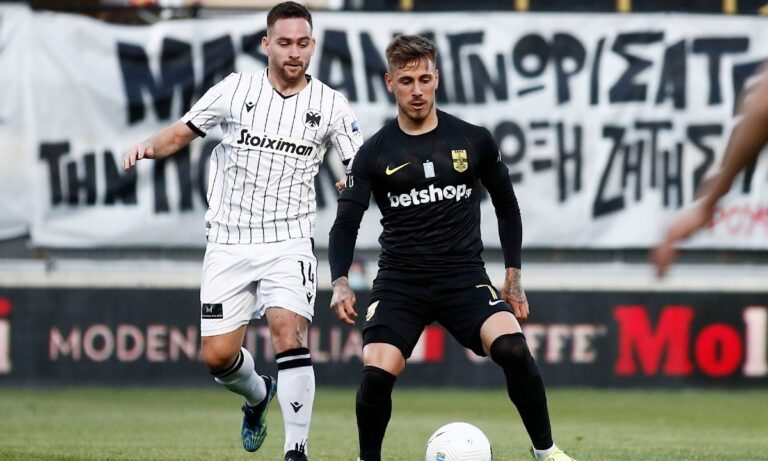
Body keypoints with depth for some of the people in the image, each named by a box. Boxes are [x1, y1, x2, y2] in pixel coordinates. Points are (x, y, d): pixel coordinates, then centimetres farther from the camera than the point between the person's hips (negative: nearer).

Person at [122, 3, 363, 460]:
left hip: (289, 241, -2)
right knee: (217, 356, 2)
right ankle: (259, 395, 37)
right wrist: (149, 146, -9)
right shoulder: (236, 90, 1)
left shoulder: (330, 105, 0)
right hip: (229, 242, 2)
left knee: (289, 332, -24)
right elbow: (184, 131, 11)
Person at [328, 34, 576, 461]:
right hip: (400, 282, 0)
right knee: (377, 373, -20)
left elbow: (506, 206, 15)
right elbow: (346, 223, 1)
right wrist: (340, 283, -16)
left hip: (465, 277, 0)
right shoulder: (375, 153, 2)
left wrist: (514, 277, 12)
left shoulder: (474, 141, 3)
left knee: (513, 349, -25)